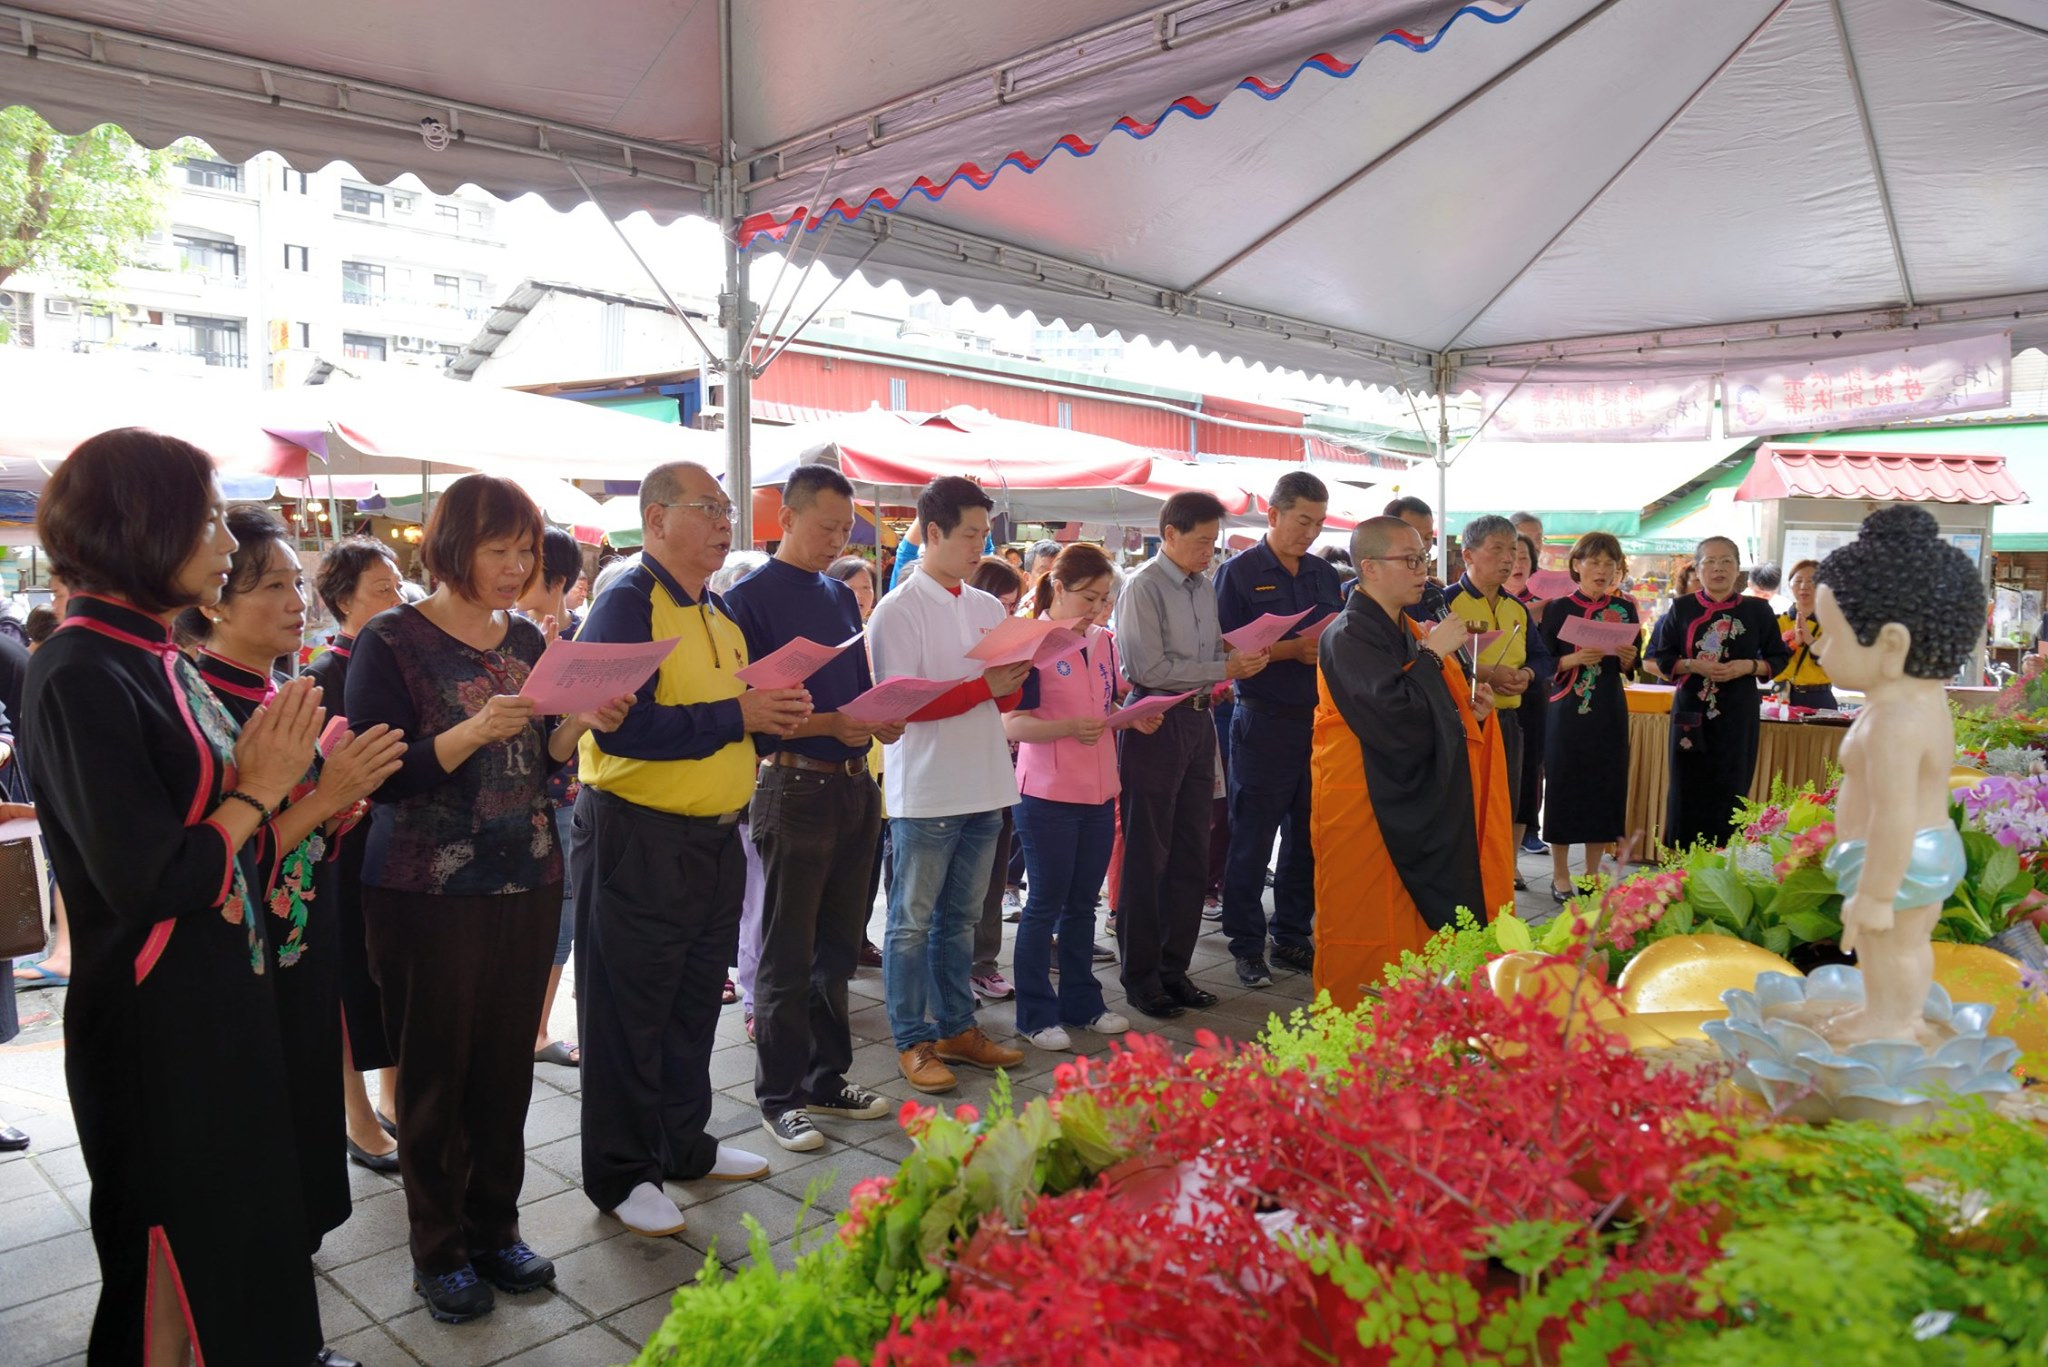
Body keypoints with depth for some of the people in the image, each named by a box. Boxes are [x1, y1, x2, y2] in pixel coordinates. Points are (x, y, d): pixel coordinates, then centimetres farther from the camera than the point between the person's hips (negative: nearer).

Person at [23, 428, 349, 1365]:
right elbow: (147, 882, -26)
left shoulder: (157, 660, 6)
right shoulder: (82, 679, -22)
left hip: (226, 993, 9)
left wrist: (268, 771, -5)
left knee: (241, 1212, 23)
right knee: (175, 1246, 11)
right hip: (155, 1015, -9)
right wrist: (260, 788, -16)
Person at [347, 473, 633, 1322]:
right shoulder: (391, 641, -8)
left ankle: (495, 1228, 28)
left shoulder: (526, 639, 8)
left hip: (527, 884, 5)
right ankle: (438, 1251, 23)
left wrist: (583, 723, -7)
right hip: (427, 893, -5)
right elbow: (378, 776, -13)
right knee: (436, 1073, 7)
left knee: (507, 1064, 11)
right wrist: (473, 732, -26)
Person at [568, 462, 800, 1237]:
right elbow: (622, 726, -25)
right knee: (629, 1016, 6)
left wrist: (777, 717, -2)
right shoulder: (626, 605, -14)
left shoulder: (718, 612, 13)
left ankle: (684, 1144, 36)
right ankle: (620, 1174, 20)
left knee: (694, 1006, 20)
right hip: (637, 842, -8)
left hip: (715, 838, 8)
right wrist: (736, 716, -22)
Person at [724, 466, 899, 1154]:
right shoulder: (751, 597, -8)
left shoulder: (842, 595, 14)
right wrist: (829, 724, -23)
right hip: (795, 787, -7)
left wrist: (881, 719, -4)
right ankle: (778, 1096, 17)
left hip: (854, 785, 7)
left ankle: (827, 1076, 29)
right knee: (787, 955, 4)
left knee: (839, 944, 16)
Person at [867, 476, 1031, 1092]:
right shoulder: (897, 611, -8)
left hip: (983, 787, 6)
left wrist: (1013, 681, -10)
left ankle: (956, 1028, 26)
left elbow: (1009, 699, 13)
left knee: (960, 918, 15)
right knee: (912, 922, 3)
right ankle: (912, 1042, 13)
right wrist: (983, 687, -18)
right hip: (924, 792, -6)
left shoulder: (988, 608, 11)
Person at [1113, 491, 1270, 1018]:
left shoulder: (1204, 587, 12)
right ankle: (1141, 976, 14)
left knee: (1190, 853, 13)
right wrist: (1224, 669, -17)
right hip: (1155, 724, -8)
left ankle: (1174, 968, 25)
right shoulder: (1143, 587, -12)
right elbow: (1151, 668, -18)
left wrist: (1243, 660, -4)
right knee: (1147, 858, 2)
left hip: (1198, 722, 8)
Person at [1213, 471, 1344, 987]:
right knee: (1251, 842, 2)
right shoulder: (1239, 573, -4)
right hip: (1264, 721, -5)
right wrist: (1293, 649, -17)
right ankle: (1246, 946, 13)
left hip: (1319, 718, 5)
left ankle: (1292, 937, 24)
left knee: (1307, 837, 11)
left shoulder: (1326, 575, 13)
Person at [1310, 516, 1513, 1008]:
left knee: (1419, 925, 12)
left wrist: (1470, 710, 6)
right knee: (1368, 937, -1)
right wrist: (1433, 655, -18)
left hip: (1418, 809, 9)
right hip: (1367, 812, -9)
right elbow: (1393, 714, -26)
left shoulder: (1410, 632, 14)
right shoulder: (1350, 636, -15)